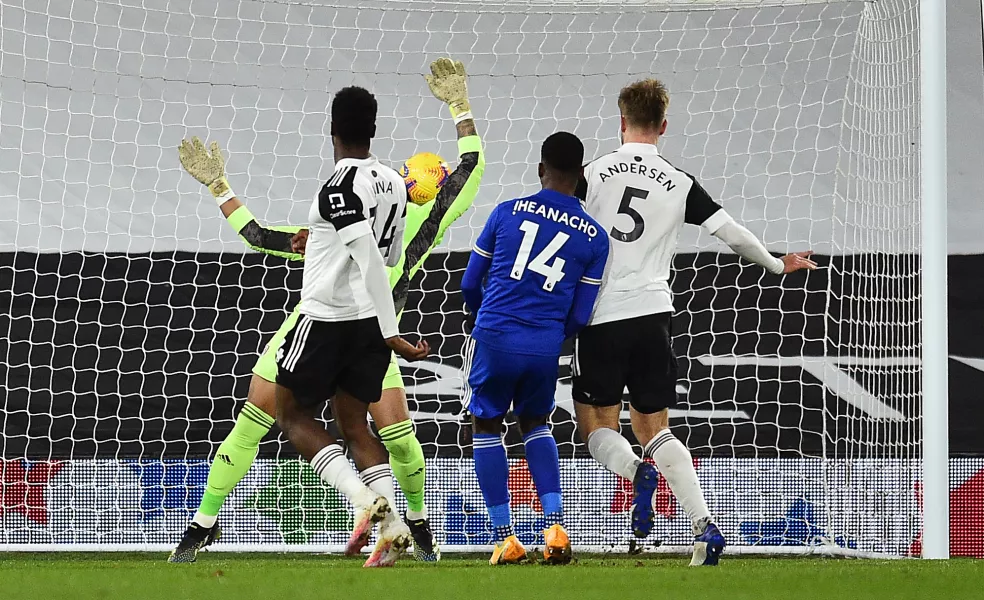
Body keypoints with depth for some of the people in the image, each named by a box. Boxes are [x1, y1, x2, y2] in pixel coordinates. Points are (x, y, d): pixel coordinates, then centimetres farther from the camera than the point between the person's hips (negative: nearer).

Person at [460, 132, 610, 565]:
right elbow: (580, 317, 5)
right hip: (546, 348, 2)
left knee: (485, 426, 16)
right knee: (535, 424, 25)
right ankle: (555, 527, 9)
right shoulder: (594, 237, 4)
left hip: (495, 338, -2)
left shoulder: (507, 213, 2)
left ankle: (504, 537, 9)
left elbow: (469, 284, 10)